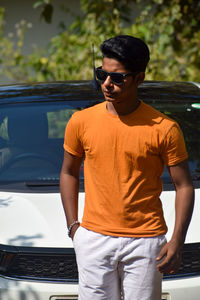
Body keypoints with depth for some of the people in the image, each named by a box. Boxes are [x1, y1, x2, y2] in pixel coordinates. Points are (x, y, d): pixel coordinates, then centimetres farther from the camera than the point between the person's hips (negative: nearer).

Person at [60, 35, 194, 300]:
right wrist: (73, 226, 6)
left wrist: (177, 242, -8)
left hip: (144, 241, -2)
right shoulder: (81, 122, 2)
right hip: (94, 239, 2)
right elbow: (69, 173, 14)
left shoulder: (163, 129, -6)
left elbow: (184, 186, 0)